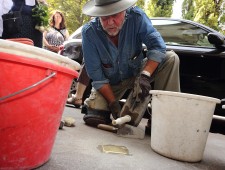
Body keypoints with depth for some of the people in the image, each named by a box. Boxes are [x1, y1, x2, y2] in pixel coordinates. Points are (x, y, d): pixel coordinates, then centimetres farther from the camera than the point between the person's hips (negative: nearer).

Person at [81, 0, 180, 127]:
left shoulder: (136, 17, -22)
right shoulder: (89, 32, -22)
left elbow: (157, 45, -26)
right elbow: (95, 74, -19)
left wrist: (145, 75, -41)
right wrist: (113, 103, -24)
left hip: (137, 73, 1)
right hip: (110, 82, -1)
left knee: (171, 58, -21)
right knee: (94, 118, -20)